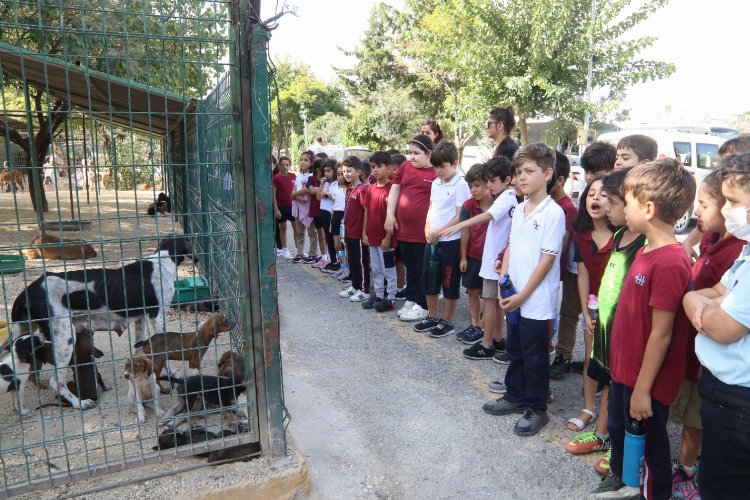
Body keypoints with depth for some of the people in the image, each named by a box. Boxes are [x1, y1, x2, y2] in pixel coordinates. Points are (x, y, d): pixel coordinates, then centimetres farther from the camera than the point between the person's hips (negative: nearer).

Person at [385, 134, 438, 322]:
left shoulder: (437, 172, -10)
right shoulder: (405, 166, 6)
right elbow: (395, 189, 10)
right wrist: (390, 215, 3)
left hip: (424, 231, -6)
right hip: (404, 229, 6)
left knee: (423, 270, 6)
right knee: (410, 268, 18)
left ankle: (422, 306, 16)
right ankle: (410, 300, 31)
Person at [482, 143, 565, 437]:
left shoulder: (553, 213, -15)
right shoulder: (519, 209, 7)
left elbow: (548, 259, -17)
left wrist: (523, 295, -15)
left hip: (537, 301, -7)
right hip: (514, 297, 7)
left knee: (535, 357, 7)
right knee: (515, 349, 20)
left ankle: (536, 409, 23)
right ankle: (515, 396, 37)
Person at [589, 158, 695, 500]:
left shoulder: (670, 263, -26)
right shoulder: (645, 250, 2)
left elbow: (661, 333, -24)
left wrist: (643, 388, -18)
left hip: (645, 380, -9)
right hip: (624, 368, 9)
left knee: (650, 444, 12)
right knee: (617, 427, 27)